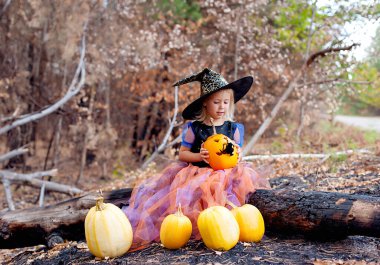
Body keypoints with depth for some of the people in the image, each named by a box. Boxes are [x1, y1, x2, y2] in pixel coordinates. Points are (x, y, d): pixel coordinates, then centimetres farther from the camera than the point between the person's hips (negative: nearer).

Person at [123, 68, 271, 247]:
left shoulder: (235, 129, 5)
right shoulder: (194, 128, 0)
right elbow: (182, 153, 4)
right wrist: (198, 156, -15)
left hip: (223, 174, 2)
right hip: (196, 172, -2)